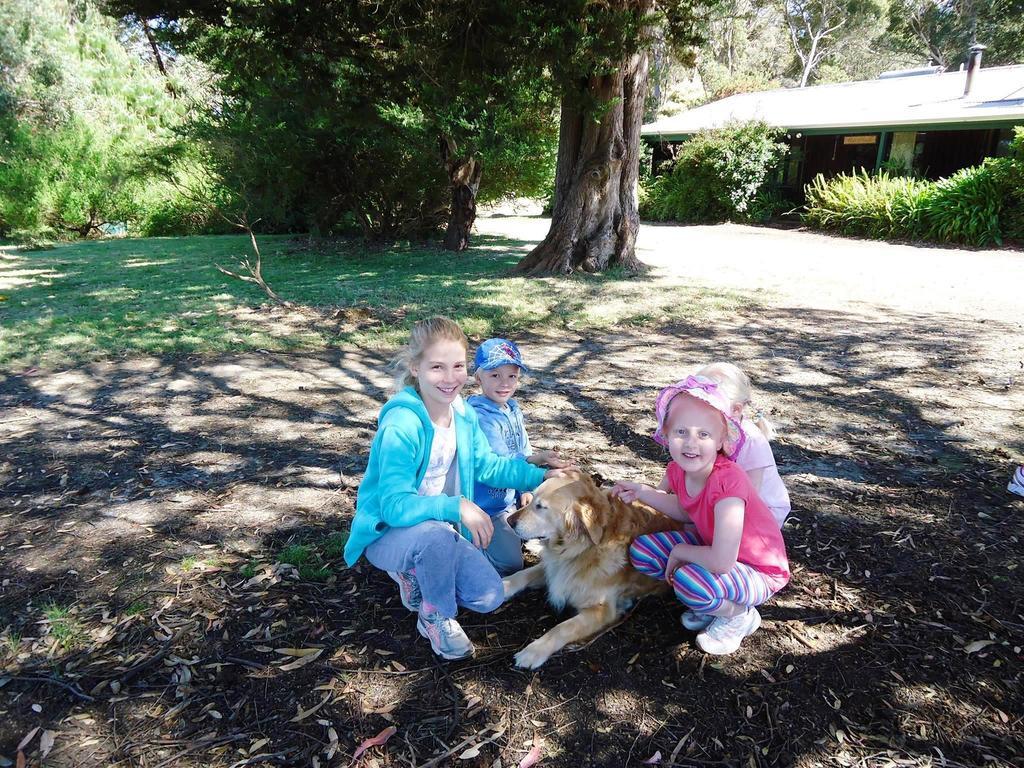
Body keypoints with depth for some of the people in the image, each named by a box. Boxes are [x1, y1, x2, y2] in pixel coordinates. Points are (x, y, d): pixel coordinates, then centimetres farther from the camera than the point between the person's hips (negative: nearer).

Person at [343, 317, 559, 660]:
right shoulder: (400, 426, -28)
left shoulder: (463, 414, -4)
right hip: (388, 533, -6)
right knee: (437, 533, -39)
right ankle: (436, 618, -8)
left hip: (439, 529, 6)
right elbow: (393, 505, -33)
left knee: (489, 596, -10)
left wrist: (541, 475, -3)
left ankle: (415, 574, 17)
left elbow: (487, 465, 8)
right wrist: (456, 506, -42)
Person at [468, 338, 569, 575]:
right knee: (510, 563, -11)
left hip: (510, 499, 9)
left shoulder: (513, 411, 4)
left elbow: (524, 451, 12)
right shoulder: (481, 418, -25)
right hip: (486, 508, -9)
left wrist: (525, 489, 6)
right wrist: (534, 459, -39)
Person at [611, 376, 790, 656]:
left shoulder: (728, 481, -36)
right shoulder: (678, 469, -13)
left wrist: (679, 552, -20)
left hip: (760, 572, -7)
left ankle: (740, 615, -1)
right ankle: (711, 601, 10)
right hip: (712, 547, 8)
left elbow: (722, 561, -39)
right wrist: (641, 492, -4)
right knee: (640, 550, -5)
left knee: (688, 579, -34)